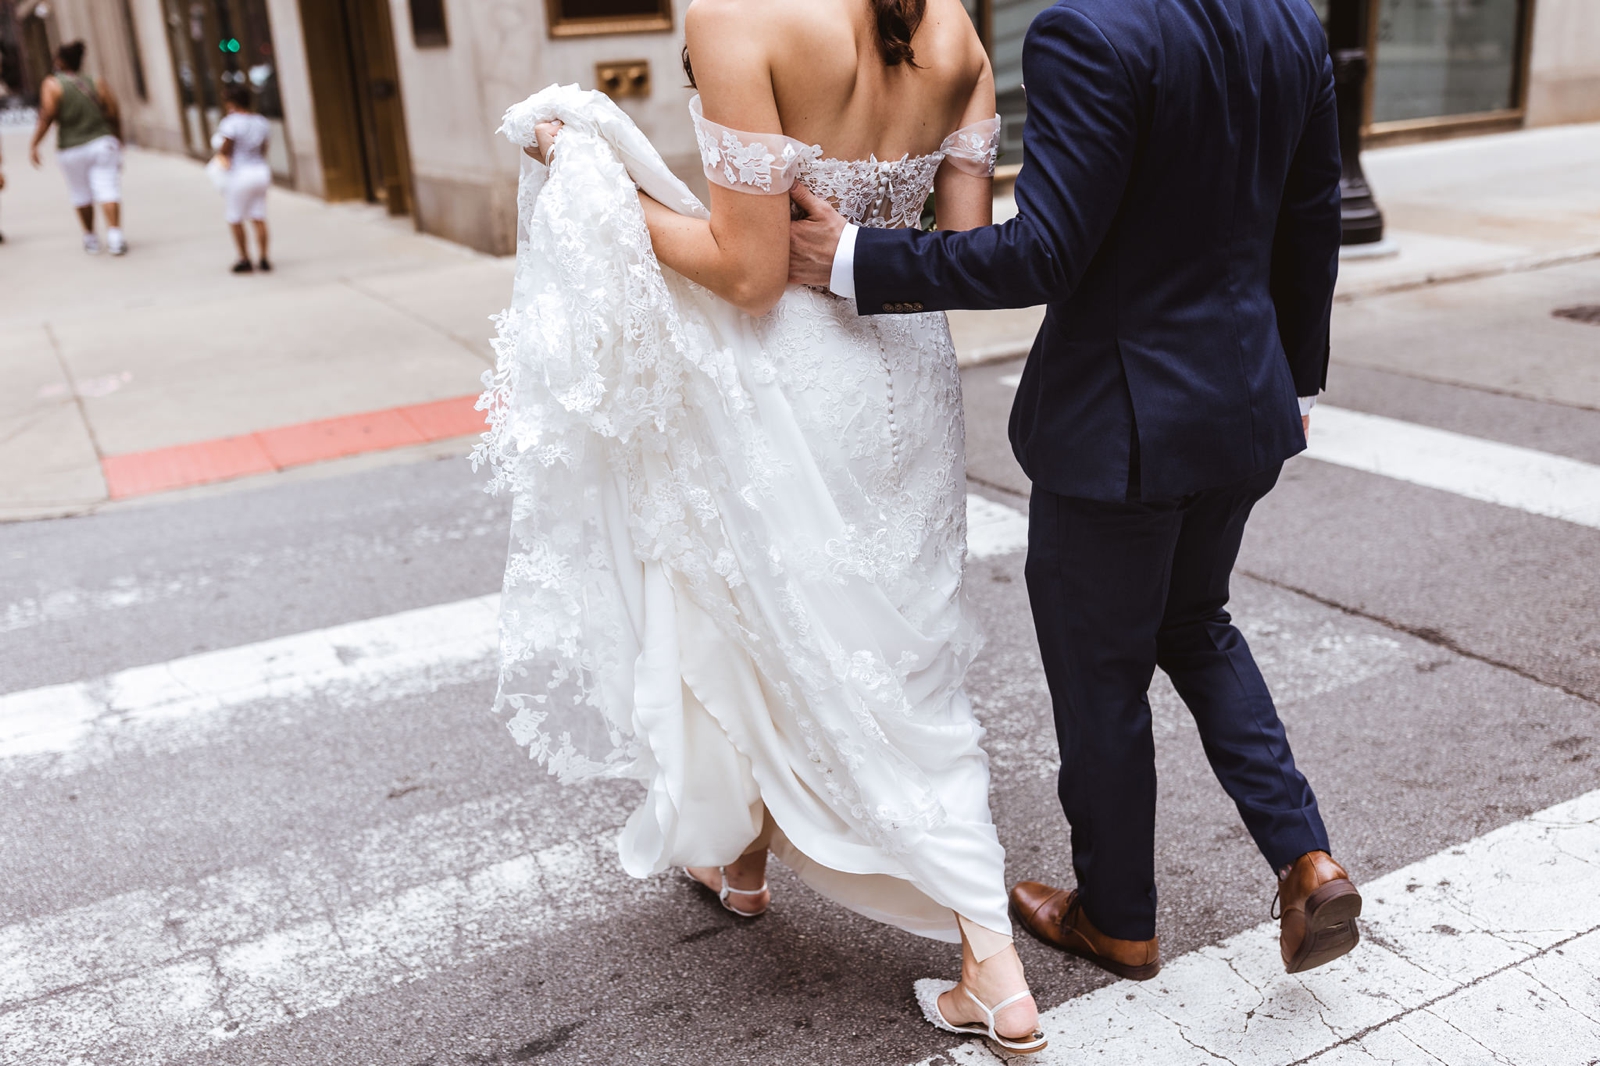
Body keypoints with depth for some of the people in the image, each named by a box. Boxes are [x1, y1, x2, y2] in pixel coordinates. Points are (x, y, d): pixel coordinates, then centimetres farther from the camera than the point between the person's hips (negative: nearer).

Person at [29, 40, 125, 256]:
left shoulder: (52, 85, -2)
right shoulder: (98, 85, 4)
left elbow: (47, 116, -12)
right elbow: (114, 118, 2)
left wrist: (34, 145, -7)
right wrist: (118, 144, 15)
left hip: (71, 151, 0)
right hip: (102, 143, 1)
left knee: (81, 195, 15)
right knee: (108, 189, -7)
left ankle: (90, 238, 24)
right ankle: (114, 234, -24)